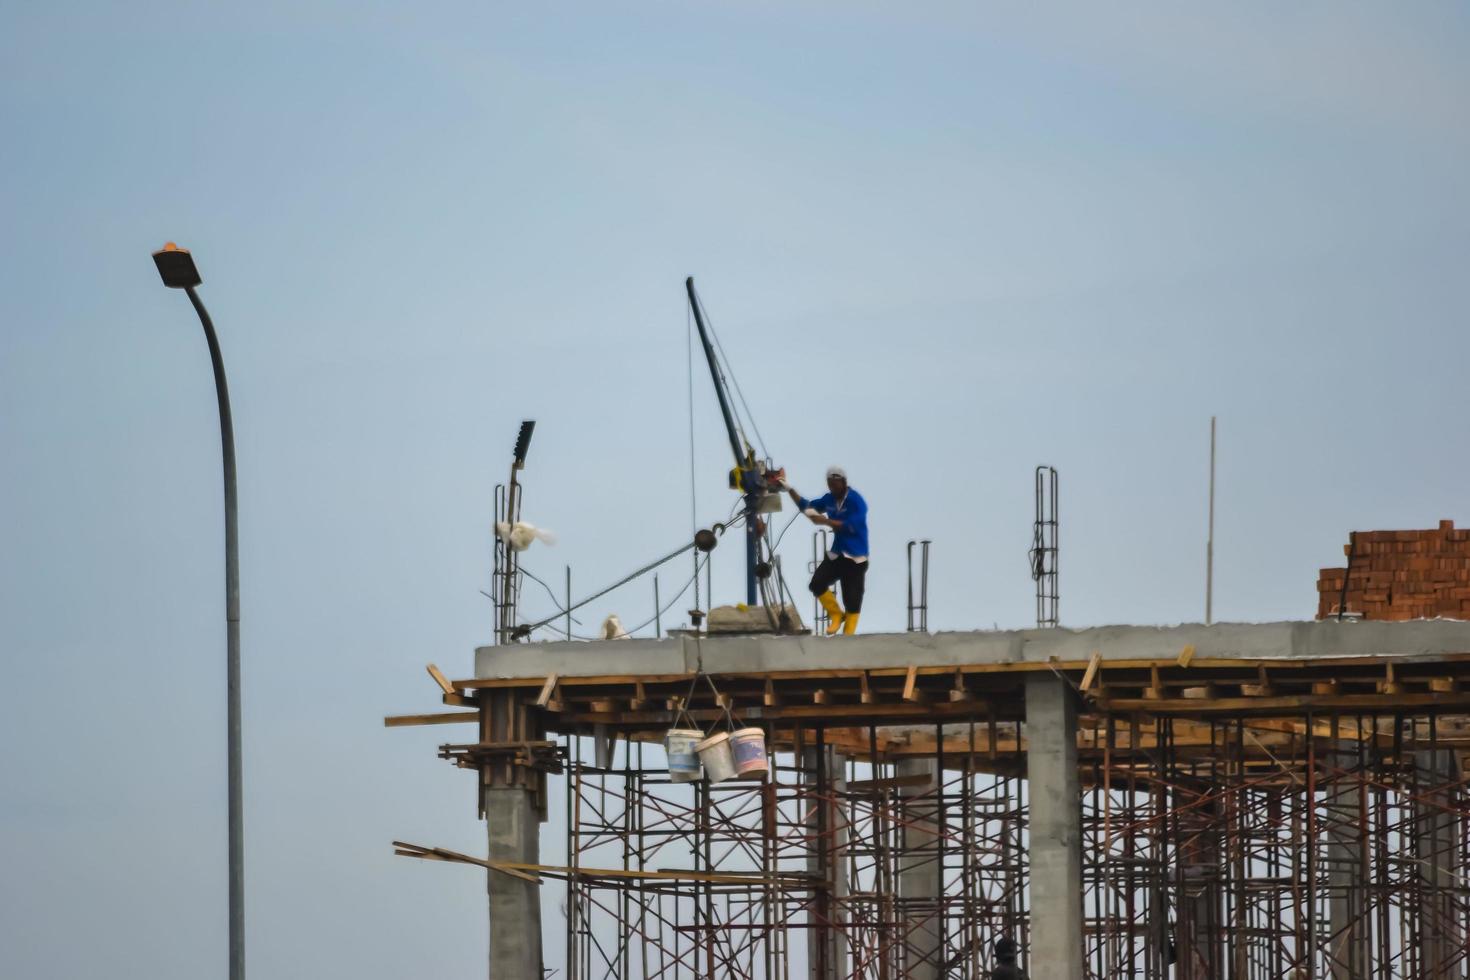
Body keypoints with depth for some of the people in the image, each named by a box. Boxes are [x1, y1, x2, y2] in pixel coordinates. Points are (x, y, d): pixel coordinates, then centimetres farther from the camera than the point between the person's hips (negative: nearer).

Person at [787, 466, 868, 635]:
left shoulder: (856, 501, -16)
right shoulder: (830, 499, 5)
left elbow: (851, 526, -27)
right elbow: (807, 506, 17)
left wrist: (825, 521, -29)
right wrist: (790, 490, 5)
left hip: (856, 558, -6)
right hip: (836, 554, 6)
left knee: (852, 599, -5)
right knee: (817, 583, -11)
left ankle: (848, 635, 3)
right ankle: (836, 615, 9)